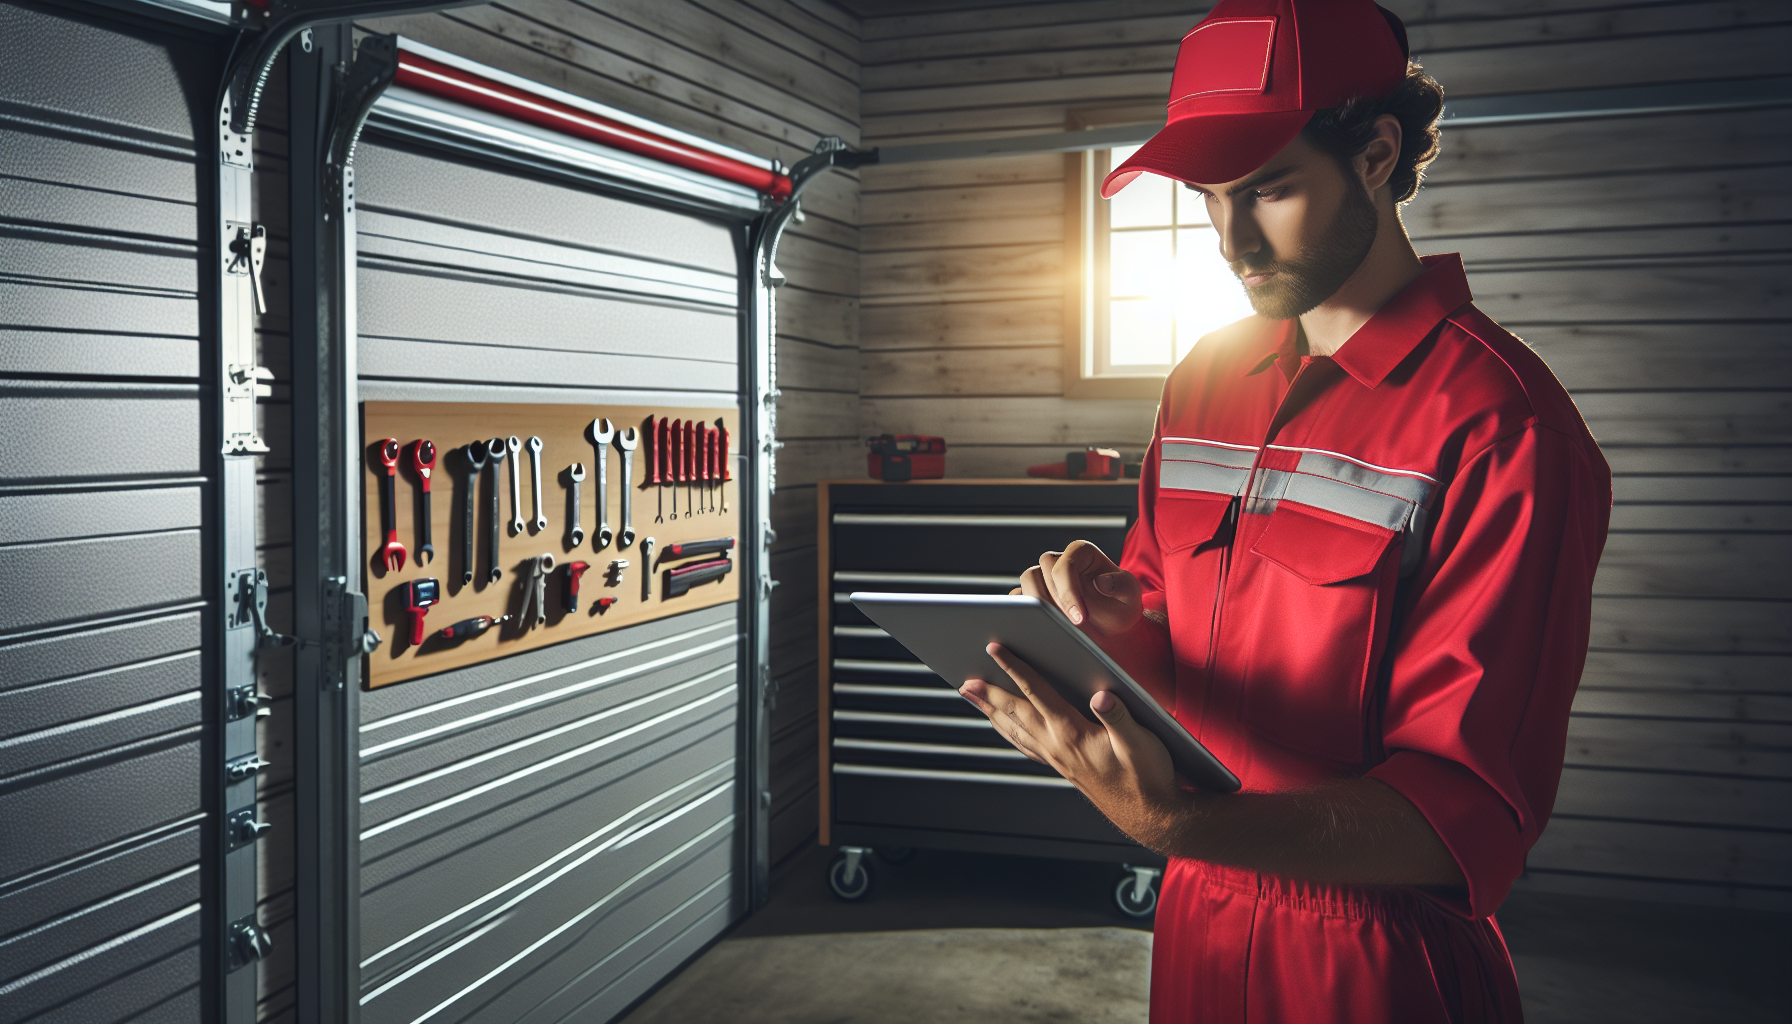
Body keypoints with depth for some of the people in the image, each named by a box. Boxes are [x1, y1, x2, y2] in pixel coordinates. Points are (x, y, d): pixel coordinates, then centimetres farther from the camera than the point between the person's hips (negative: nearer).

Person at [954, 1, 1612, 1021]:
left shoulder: (1499, 423, -19)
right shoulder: (1205, 378, 4)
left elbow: (1469, 813, -22)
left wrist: (1179, 824, -37)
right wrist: (1116, 618, -12)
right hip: (1196, 920, 6)